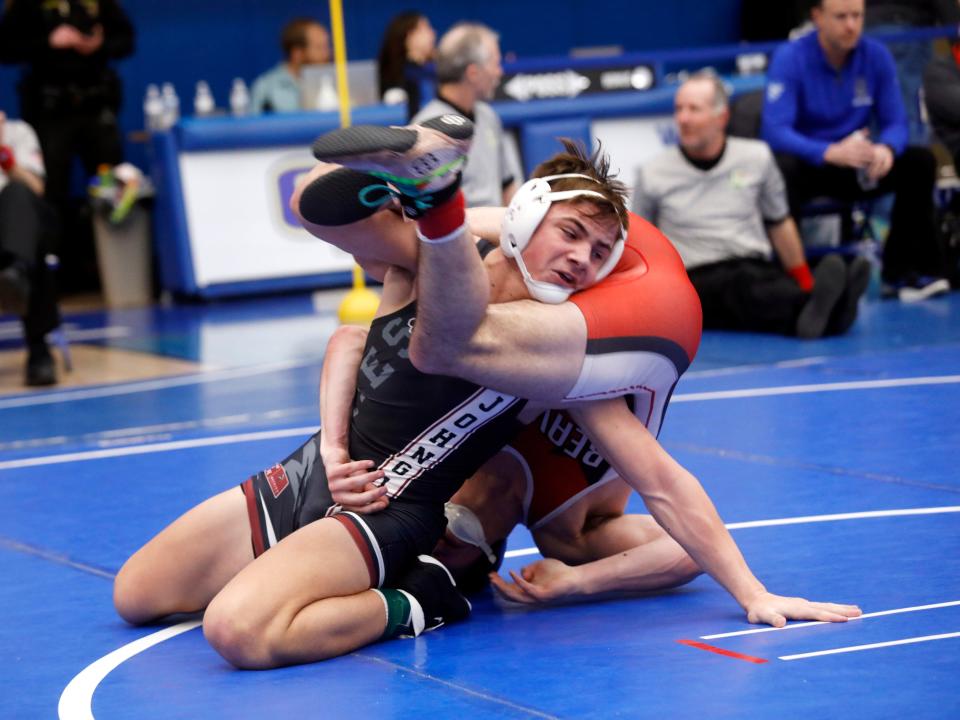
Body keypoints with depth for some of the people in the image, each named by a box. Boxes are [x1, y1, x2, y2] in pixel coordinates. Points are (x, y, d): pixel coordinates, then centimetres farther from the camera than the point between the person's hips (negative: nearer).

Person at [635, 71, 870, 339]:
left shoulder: (756, 158, 11)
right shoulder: (653, 175, 5)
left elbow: (779, 224, 22)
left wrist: (806, 284, 24)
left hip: (756, 268, 4)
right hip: (697, 280, -4)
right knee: (745, 283, -38)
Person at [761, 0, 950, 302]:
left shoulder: (876, 56, -3)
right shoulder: (790, 58, -15)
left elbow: (895, 122, -2)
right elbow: (775, 130, -24)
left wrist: (886, 149, -29)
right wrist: (830, 152, -41)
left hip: (855, 167, 4)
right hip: (808, 162, -4)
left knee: (920, 161, -16)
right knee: (784, 168, -37)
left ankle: (901, 270, -12)